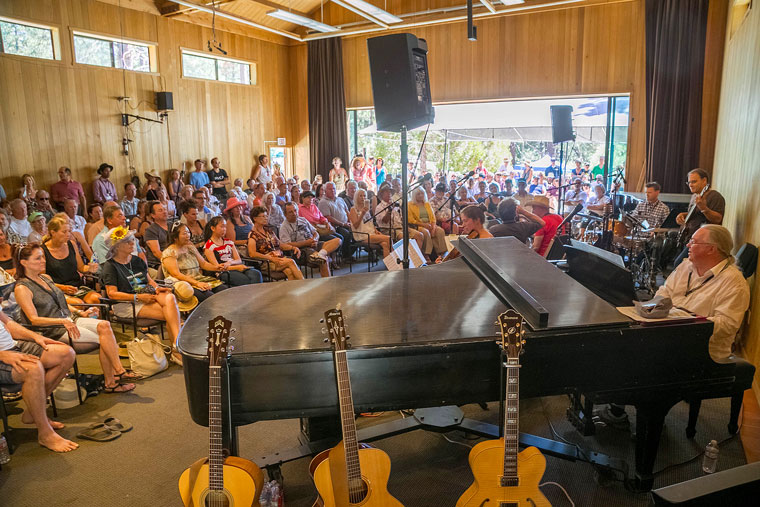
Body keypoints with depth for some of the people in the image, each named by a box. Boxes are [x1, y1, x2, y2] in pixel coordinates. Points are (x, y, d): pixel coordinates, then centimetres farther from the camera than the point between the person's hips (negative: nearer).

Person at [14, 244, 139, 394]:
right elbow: (34, 319, -17)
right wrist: (63, 321, -29)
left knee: (104, 325, -21)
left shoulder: (46, 278, 15)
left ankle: (118, 371, -26)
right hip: (52, 331, -7)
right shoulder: (22, 289, -9)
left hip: (68, 319, 7)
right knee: (103, 339, -22)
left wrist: (80, 313, 8)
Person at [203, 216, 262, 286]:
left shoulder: (229, 242, 21)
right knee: (246, 280, -35)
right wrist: (237, 267, -17)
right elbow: (217, 267, -6)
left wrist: (229, 263, -12)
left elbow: (239, 260, 12)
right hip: (222, 272, -5)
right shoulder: (208, 246, 3)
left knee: (256, 274, -28)